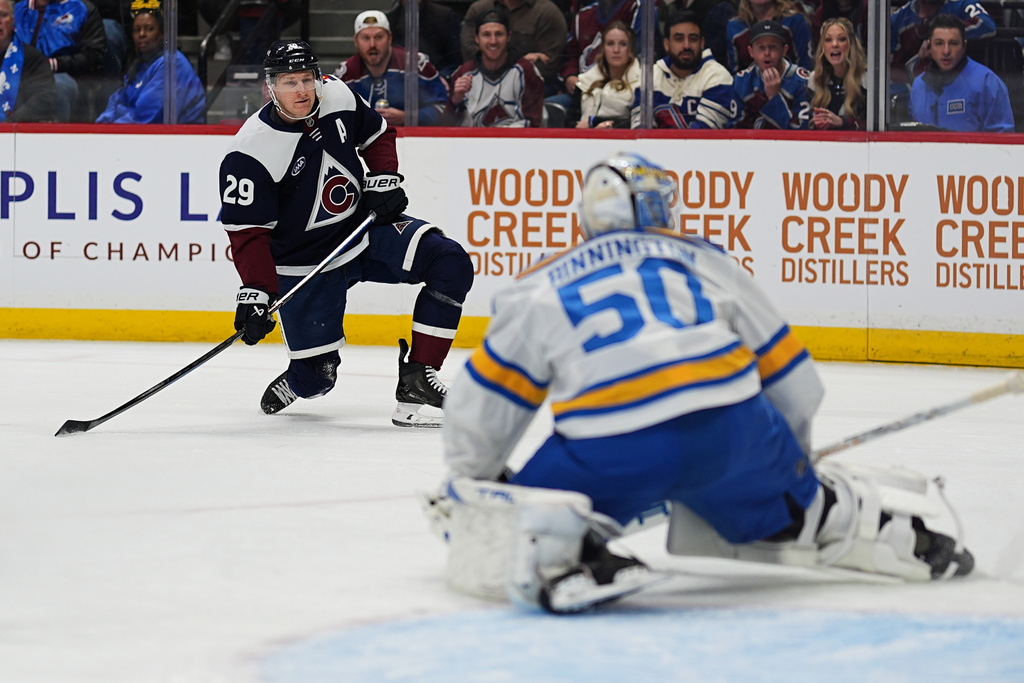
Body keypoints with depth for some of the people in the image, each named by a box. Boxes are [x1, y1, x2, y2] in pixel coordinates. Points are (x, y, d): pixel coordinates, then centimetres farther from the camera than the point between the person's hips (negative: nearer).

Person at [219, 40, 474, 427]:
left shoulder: (338, 98, -7)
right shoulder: (251, 152, -22)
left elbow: (377, 136, 14)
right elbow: (247, 232, -19)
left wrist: (384, 178, -3)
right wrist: (255, 293, -27)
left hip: (365, 226, 4)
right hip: (305, 264, -4)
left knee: (450, 264, -19)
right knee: (316, 378, -6)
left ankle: (416, 382, -15)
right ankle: (297, 381, 36)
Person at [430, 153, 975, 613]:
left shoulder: (539, 288, 21)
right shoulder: (704, 259, 25)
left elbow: (485, 402, 22)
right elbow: (786, 371, 29)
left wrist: (467, 483, 38)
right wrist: (792, 453, 46)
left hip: (608, 454, -3)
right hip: (731, 430, 3)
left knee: (504, 524, 11)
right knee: (795, 504, 31)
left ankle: (567, 561, -17)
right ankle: (902, 534, 24)